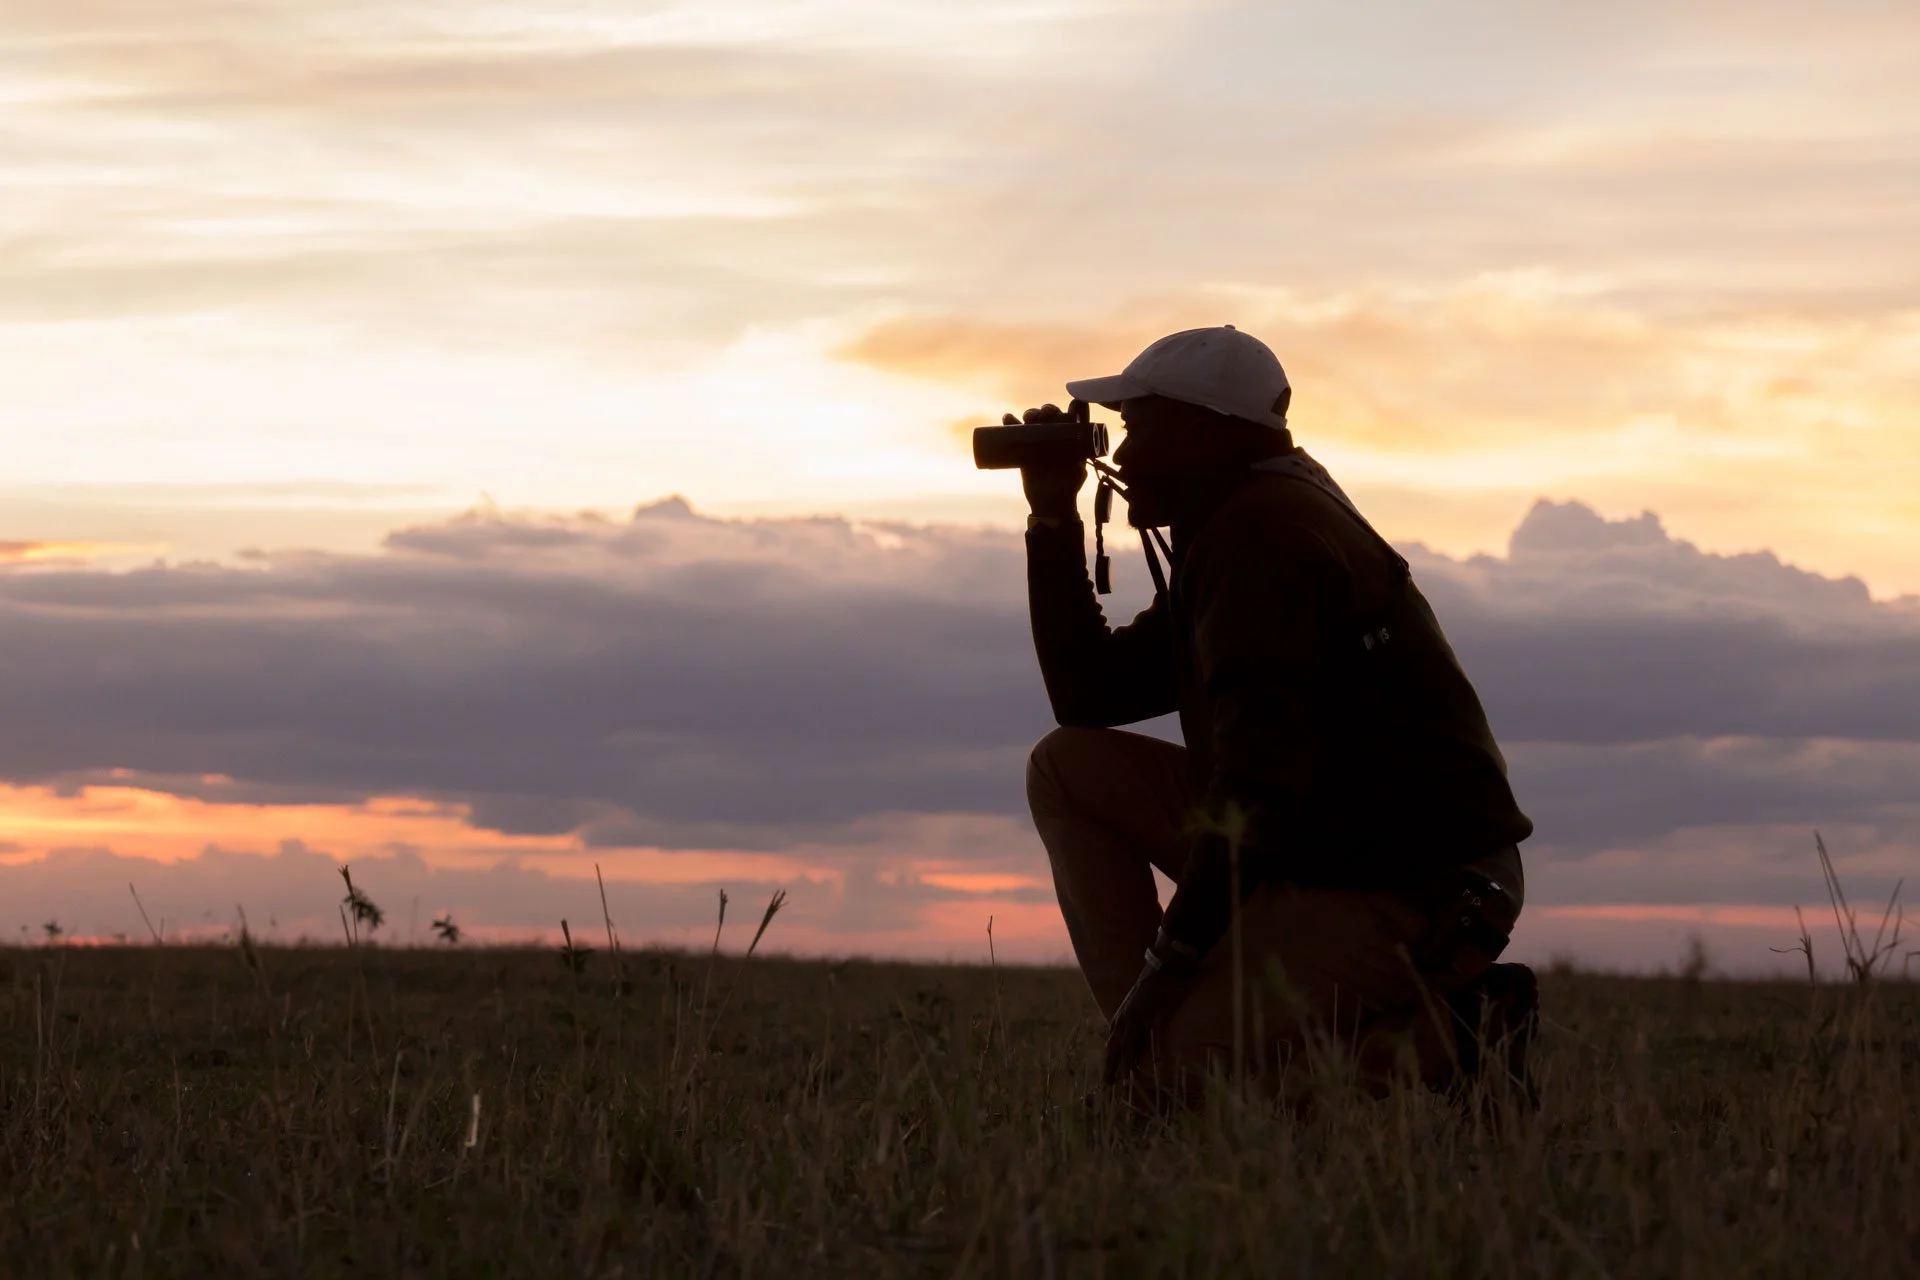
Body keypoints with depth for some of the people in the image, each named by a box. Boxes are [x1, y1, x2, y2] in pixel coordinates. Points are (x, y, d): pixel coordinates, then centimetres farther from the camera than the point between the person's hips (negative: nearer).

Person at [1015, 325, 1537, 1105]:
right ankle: (1159, 1038, 5)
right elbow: (1090, 693, 20)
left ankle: (1443, 1041, -10)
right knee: (1068, 769, 10)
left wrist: (1169, 959, -20)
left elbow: (1259, 781, -25)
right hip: (1321, 856, 10)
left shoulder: (1264, 535, -18)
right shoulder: (1234, 527, 16)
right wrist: (1054, 522, 13)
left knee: (1159, 1080, -18)